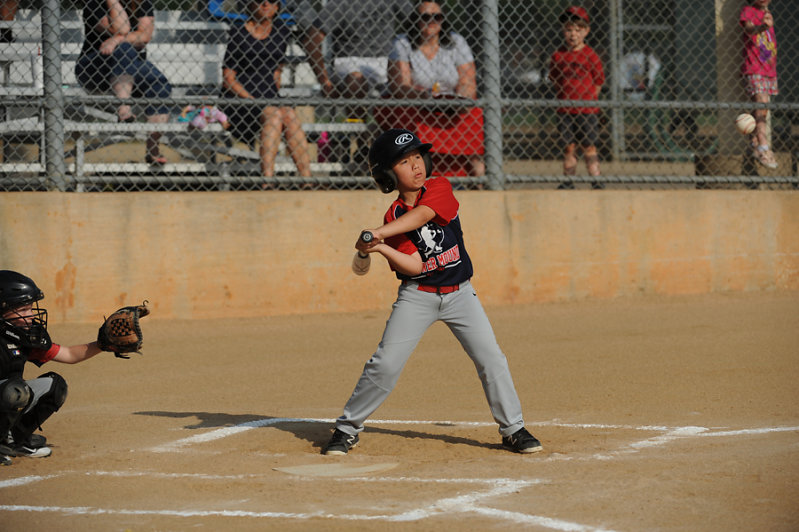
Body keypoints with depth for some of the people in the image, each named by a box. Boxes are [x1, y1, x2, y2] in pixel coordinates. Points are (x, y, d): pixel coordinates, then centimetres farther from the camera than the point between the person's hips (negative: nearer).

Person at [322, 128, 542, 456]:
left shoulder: (439, 188, -5)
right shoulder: (393, 217, -4)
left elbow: (421, 215, -27)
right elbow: (413, 265, -14)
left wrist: (377, 234, -36)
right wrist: (380, 248, -30)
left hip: (458, 293, 1)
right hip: (417, 296, 0)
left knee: (491, 359, -5)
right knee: (385, 364, -7)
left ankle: (513, 429, 9)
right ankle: (347, 429, 5)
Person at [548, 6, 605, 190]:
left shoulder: (590, 56, -4)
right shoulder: (558, 55, 4)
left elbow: (598, 82, 2)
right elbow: (555, 79, 12)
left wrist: (588, 99, -1)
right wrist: (564, 97, 4)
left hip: (587, 109, -3)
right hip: (565, 109, 3)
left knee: (589, 146, 0)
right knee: (568, 147, 6)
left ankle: (596, 181, 3)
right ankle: (568, 181, 12)